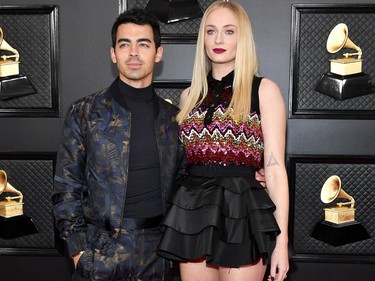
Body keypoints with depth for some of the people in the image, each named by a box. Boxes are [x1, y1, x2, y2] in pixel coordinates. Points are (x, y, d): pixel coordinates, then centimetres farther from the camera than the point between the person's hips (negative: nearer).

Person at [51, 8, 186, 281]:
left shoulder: (173, 117, 5)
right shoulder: (84, 112, -2)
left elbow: (181, 183, 12)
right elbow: (67, 188, -2)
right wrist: (78, 248, -7)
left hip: (157, 253, 3)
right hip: (102, 254, -2)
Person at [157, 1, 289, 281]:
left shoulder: (264, 90, -1)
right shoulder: (190, 95, 12)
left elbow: (275, 167, -6)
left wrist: (282, 239, -10)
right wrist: (173, 220, 10)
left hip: (242, 212, -4)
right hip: (193, 213, 4)